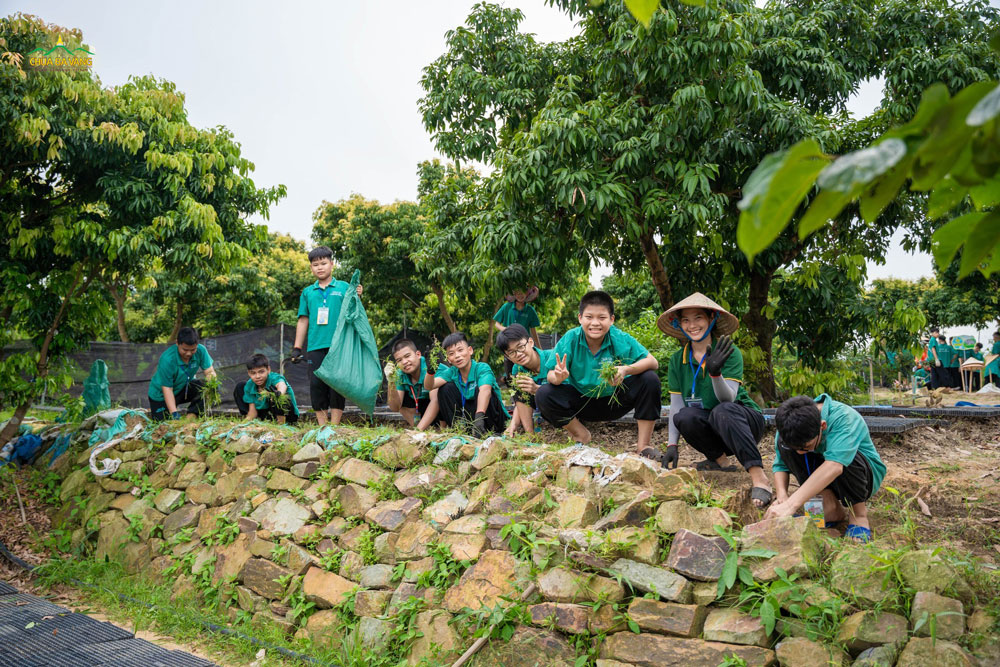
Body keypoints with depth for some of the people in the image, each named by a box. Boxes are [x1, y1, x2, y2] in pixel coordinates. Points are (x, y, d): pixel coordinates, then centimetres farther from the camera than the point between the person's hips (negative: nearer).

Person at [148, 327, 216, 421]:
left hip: (184, 388, 3)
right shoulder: (167, 359, -31)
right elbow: (167, 389, -28)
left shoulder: (200, 350, -19)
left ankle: (191, 416, -11)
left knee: (204, 387, -26)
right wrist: (174, 413, -36)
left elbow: (210, 372, -16)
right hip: (161, 394, -3)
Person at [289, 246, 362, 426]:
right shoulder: (307, 292, 16)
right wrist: (297, 348, 12)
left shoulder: (344, 287, 8)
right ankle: (322, 427, 7)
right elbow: (303, 321, 16)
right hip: (315, 347, 2)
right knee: (316, 384, -1)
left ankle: (335, 426, 2)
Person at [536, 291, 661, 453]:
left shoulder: (620, 339, -19)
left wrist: (626, 370, -41)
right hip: (582, 401, 1)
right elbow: (550, 375, -16)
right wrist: (558, 377, -42)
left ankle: (643, 444, -12)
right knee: (543, 395, -24)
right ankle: (581, 435, 1)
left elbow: (653, 362, -22)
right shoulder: (570, 339, -18)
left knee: (650, 380, -24)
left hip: (615, 400, 0)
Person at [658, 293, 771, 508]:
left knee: (722, 411, -37)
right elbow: (676, 404, -1)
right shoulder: (677, 360, 1)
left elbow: (727, 398, -22)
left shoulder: (729, 353, -12)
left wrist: (715, 371, -40)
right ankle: (721, 461, -6)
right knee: (685, 416, -29)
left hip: (744, 422, -3)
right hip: (713, 432, 4)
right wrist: (672, 445, -10)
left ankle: (758, 477, -41)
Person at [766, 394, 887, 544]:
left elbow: (834, 465, -47)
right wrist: (782, 496, -32)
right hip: (822, 481, 5)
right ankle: (832, 507, -13)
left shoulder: (844, 418, -34)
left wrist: (791, 504, -55)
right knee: (784, 445, -21)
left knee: (848, 459, -38)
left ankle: (859, 515, -12)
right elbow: (780, 464, -11)